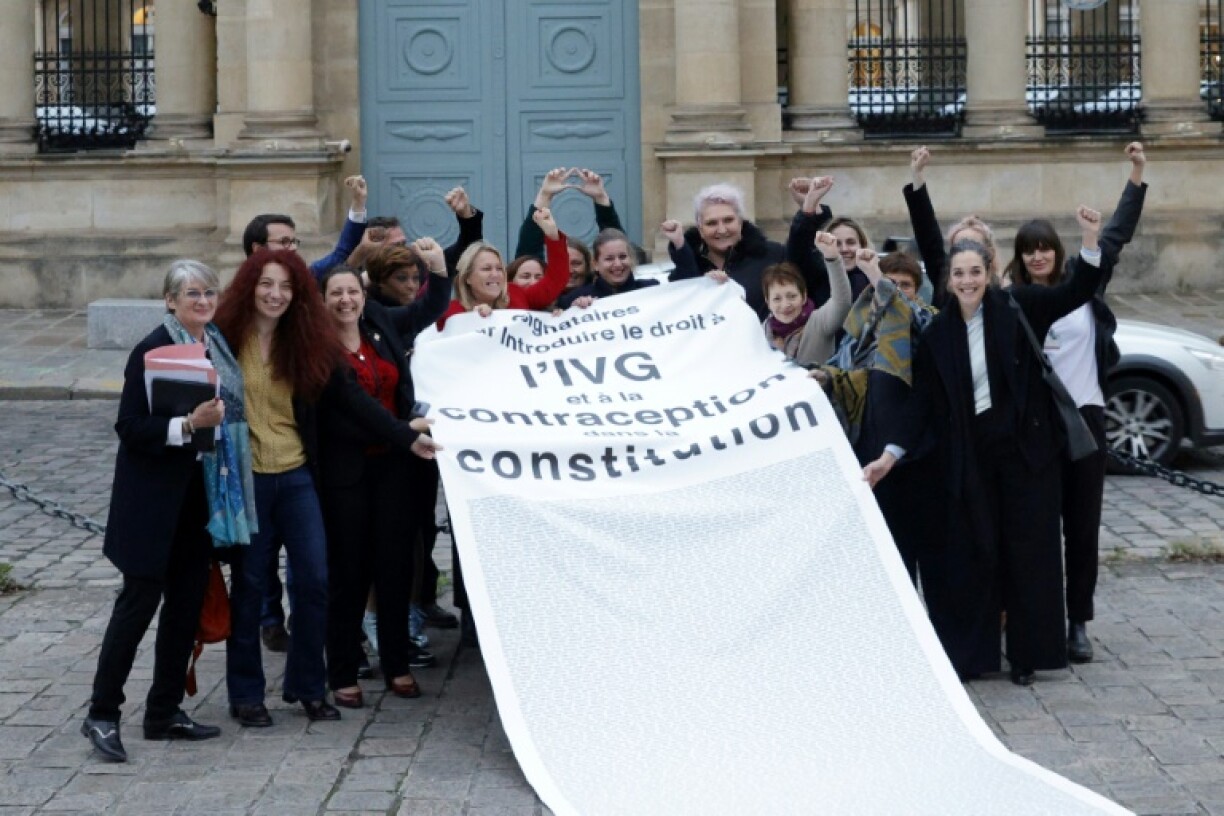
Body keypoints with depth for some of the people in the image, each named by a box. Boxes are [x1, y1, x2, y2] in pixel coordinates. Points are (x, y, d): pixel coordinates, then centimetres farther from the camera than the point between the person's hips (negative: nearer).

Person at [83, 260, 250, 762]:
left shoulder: (219, 347, 8)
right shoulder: (152, 351, -13)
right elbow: (129, 427, -16)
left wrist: (217, 422, 2)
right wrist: (188, 425, -26)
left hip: (201, 493, 7)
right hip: (155, 498, -7)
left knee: (187, 602, 10)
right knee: (140, 601, -4)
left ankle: (164, 712, 20)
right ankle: (101, 715, 6)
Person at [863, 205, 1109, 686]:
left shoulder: (1016, 307, -3)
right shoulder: (938, 334, 1)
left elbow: (1077, 291, -8)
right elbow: (924, 403, 3)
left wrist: (1090, 238, -24)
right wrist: (888, 456, -2)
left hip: (1025, 447, -1)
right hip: (970, 455, 1)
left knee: (1029, 550, 4)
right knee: (971, 553, 4)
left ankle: (1027, 654, 14)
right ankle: (969, 652, 16)